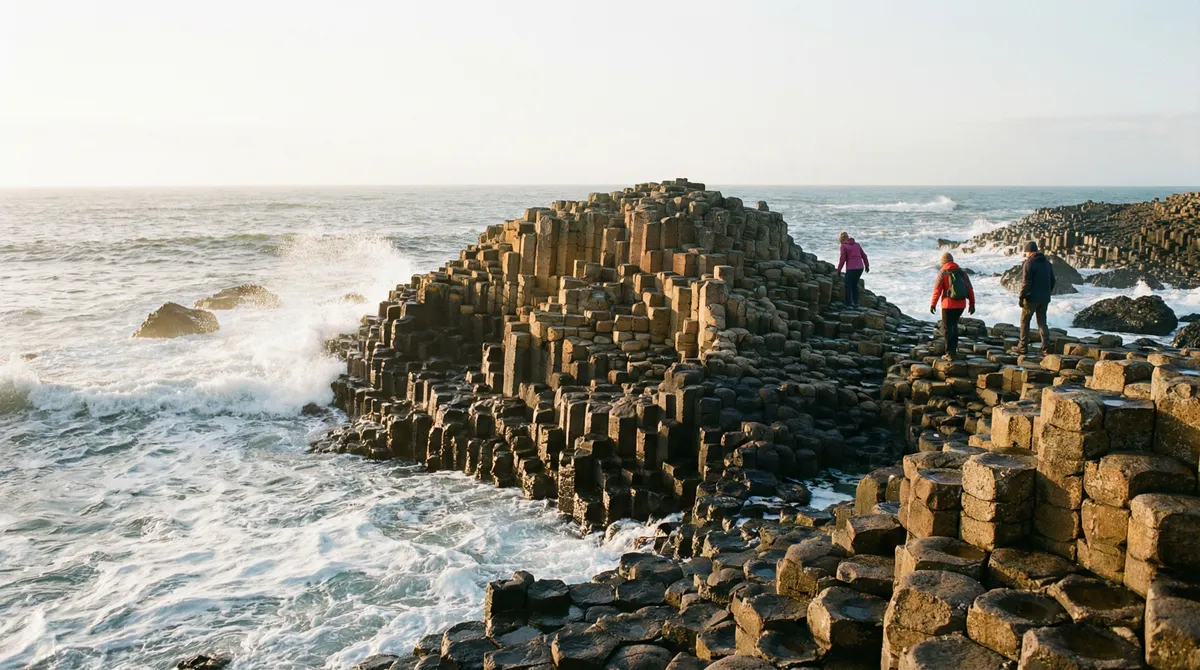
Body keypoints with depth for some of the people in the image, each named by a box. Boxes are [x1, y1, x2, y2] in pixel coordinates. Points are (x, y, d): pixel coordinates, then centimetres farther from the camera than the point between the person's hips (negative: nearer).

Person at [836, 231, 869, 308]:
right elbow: (864, 255, 17)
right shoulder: (857, 244, 14)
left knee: (848, 285, 4)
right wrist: (867, 265, 30)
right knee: (854, 284, 21)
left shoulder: (844, 246, -4)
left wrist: (839, 270, -1)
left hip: (851, 269, -6)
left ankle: (848, 304, 0)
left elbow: (842, 259, -9)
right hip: (860, 268, 6)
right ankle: (856, 302, 21)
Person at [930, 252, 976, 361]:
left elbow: (937, 290, -11)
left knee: (947, 328, 3)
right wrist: (972, 304, 10)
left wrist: (933, 304, -5)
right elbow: (970, 289, 5)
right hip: (961, 305, 5)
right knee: (954, 325, 24)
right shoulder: (962, 272, 6)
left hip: (948, 305, -5)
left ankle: (950, 354, 0)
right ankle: (954, 349, 26)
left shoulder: (943, 273, -7)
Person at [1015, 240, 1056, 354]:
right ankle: (1046, 347, 2)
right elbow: (1052, 281, 18)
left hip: (1032, 298, -7)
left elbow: (1026, 283, -17)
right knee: (1042, 322, 10)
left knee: (1024, 321, 4)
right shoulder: (1047, 262, 12)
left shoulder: (1029, 263, -12)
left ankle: (1022, 347, 6)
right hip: (1045, 299, 7)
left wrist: (1021, 297, -11)